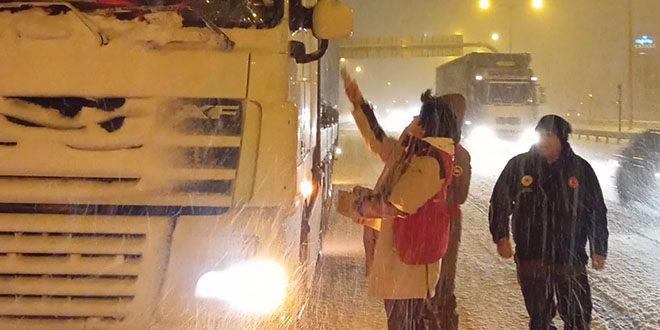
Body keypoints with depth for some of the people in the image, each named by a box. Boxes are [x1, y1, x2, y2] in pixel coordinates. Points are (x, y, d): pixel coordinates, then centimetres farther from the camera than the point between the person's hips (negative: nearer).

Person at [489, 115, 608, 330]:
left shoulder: (581, 169, 0)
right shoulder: (519, 165, -1)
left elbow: (596, 211, 6)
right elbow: (500, 202, 6)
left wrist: (598, 250, 5)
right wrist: (501, 237, -2)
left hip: (571, 258, -1)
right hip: (531, 259, 1)